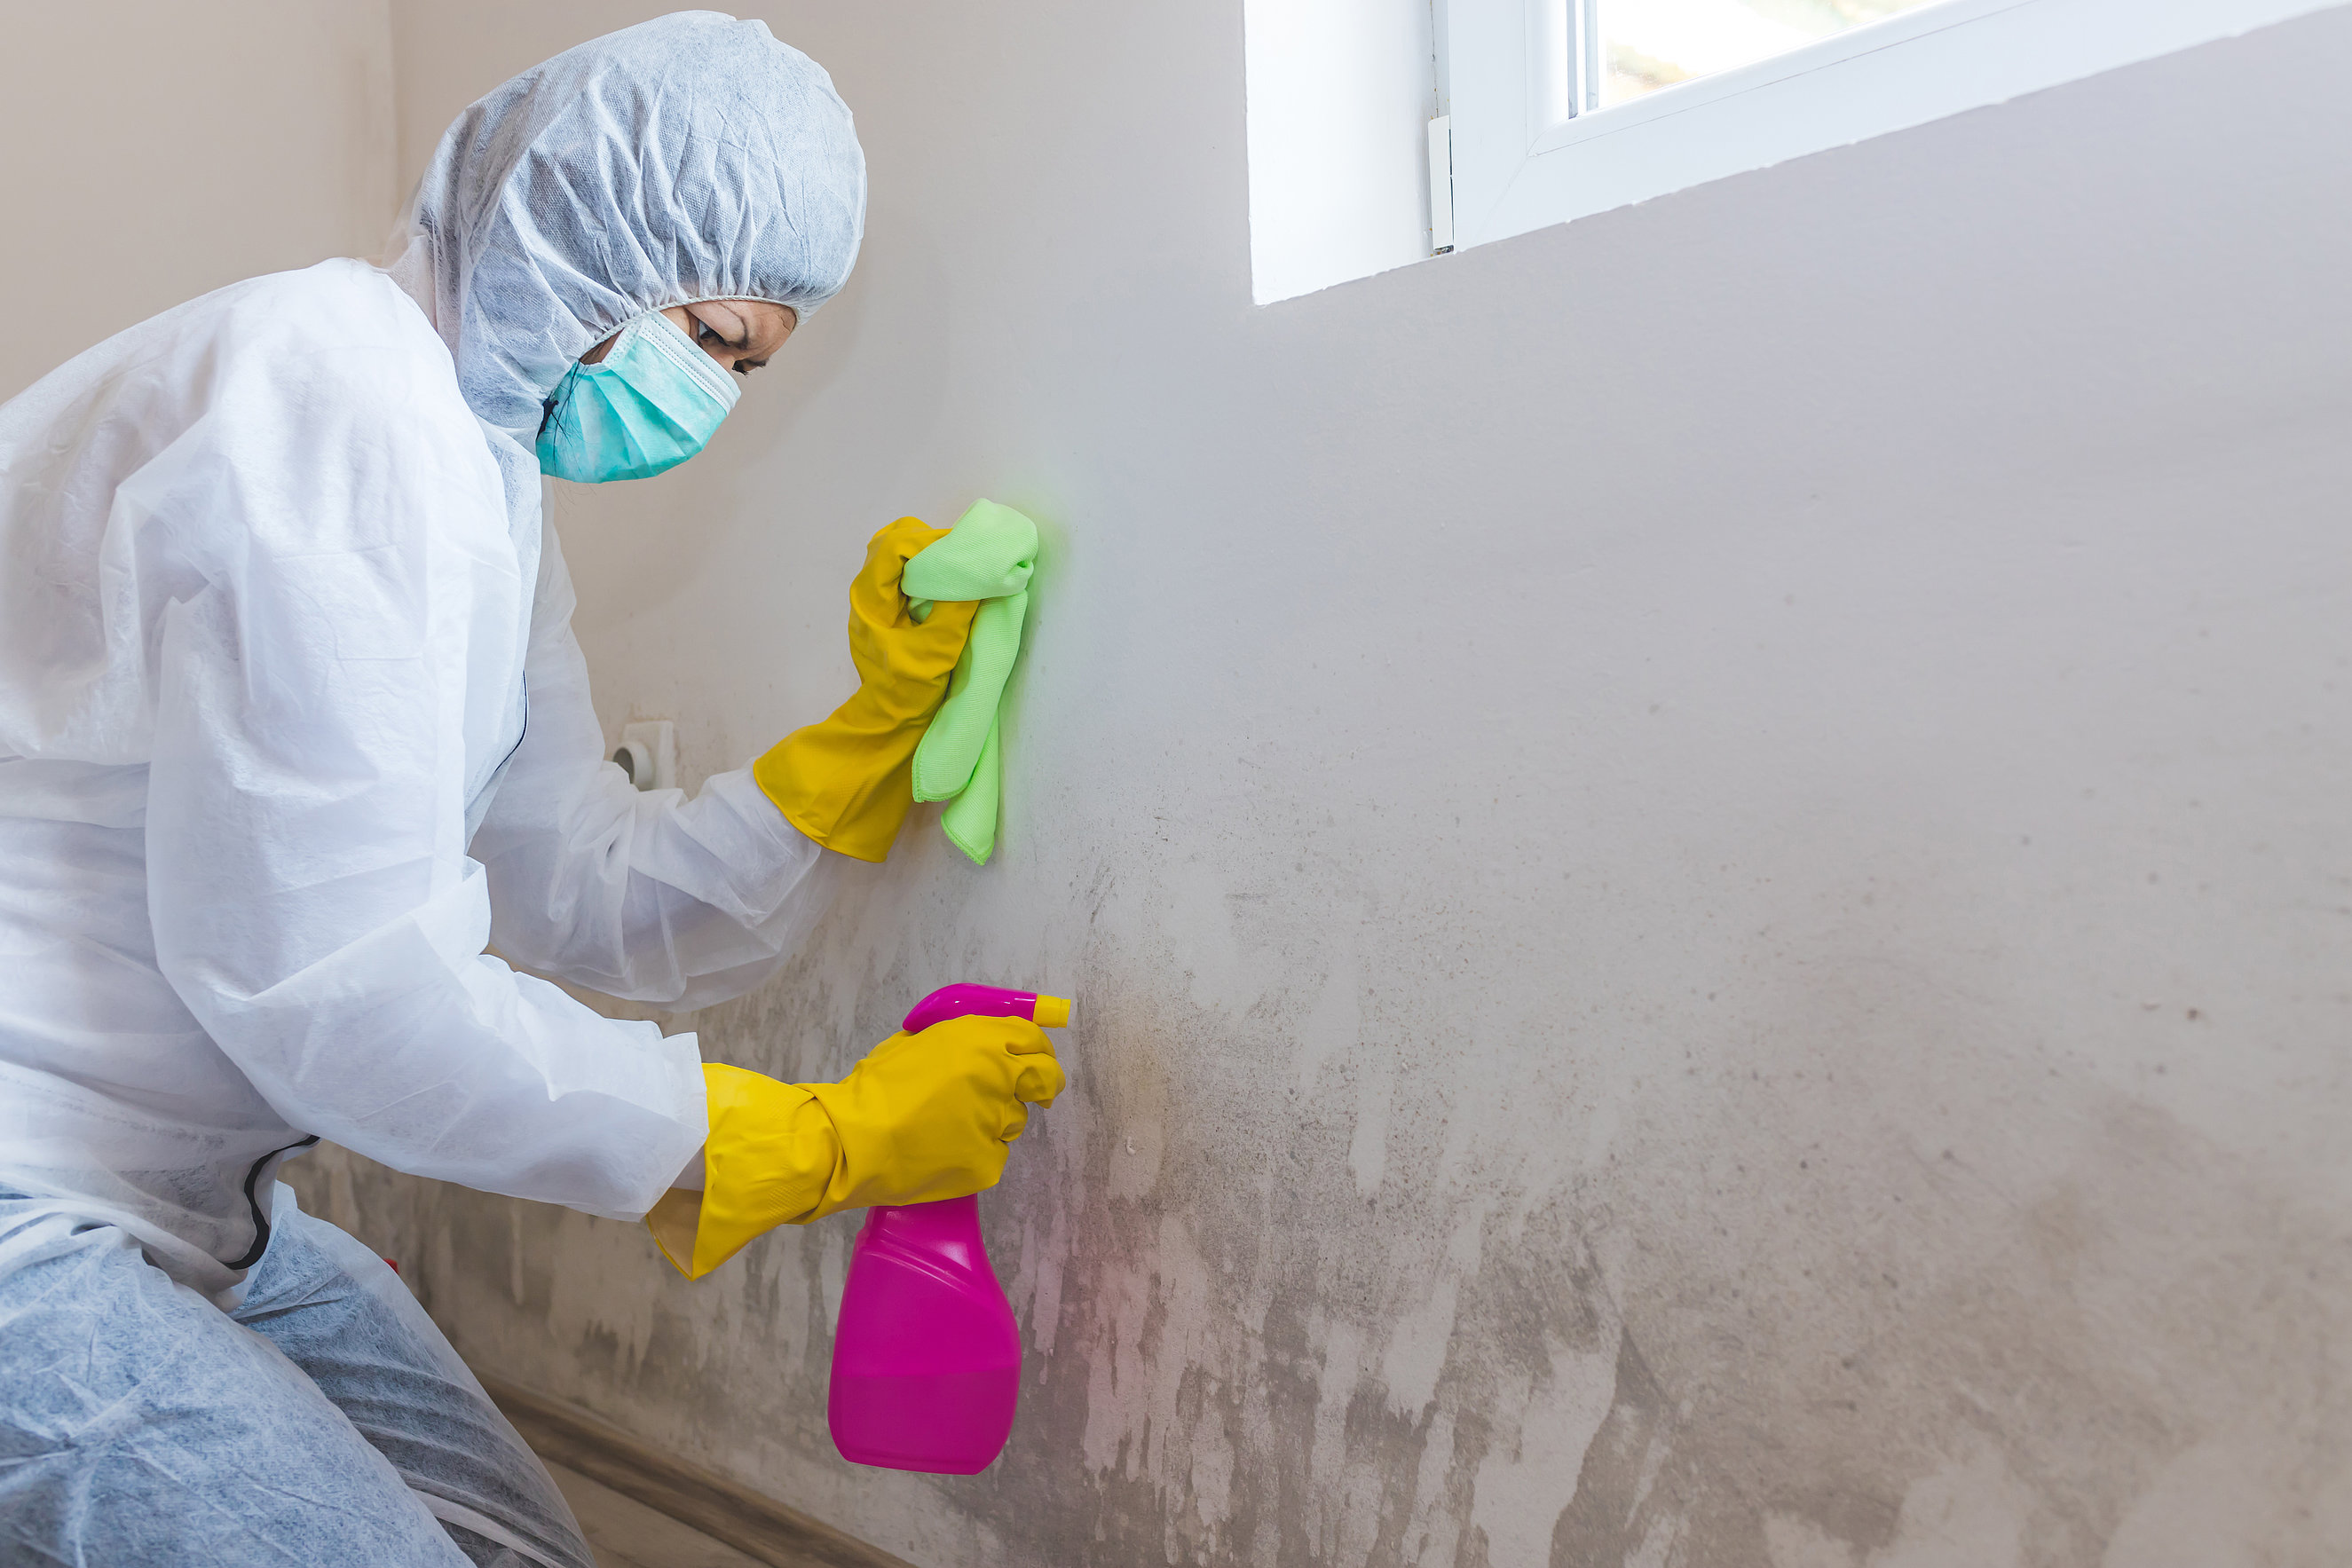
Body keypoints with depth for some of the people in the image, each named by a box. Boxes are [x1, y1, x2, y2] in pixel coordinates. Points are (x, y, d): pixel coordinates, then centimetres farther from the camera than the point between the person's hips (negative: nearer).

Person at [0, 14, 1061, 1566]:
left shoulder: (489, 486, 11)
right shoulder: (332, 389, -22)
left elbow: (592, 901, 9)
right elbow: (339, 979, -27)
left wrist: (879, 725, 0)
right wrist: (816, 1144, -22)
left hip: (187, 1204, 10)